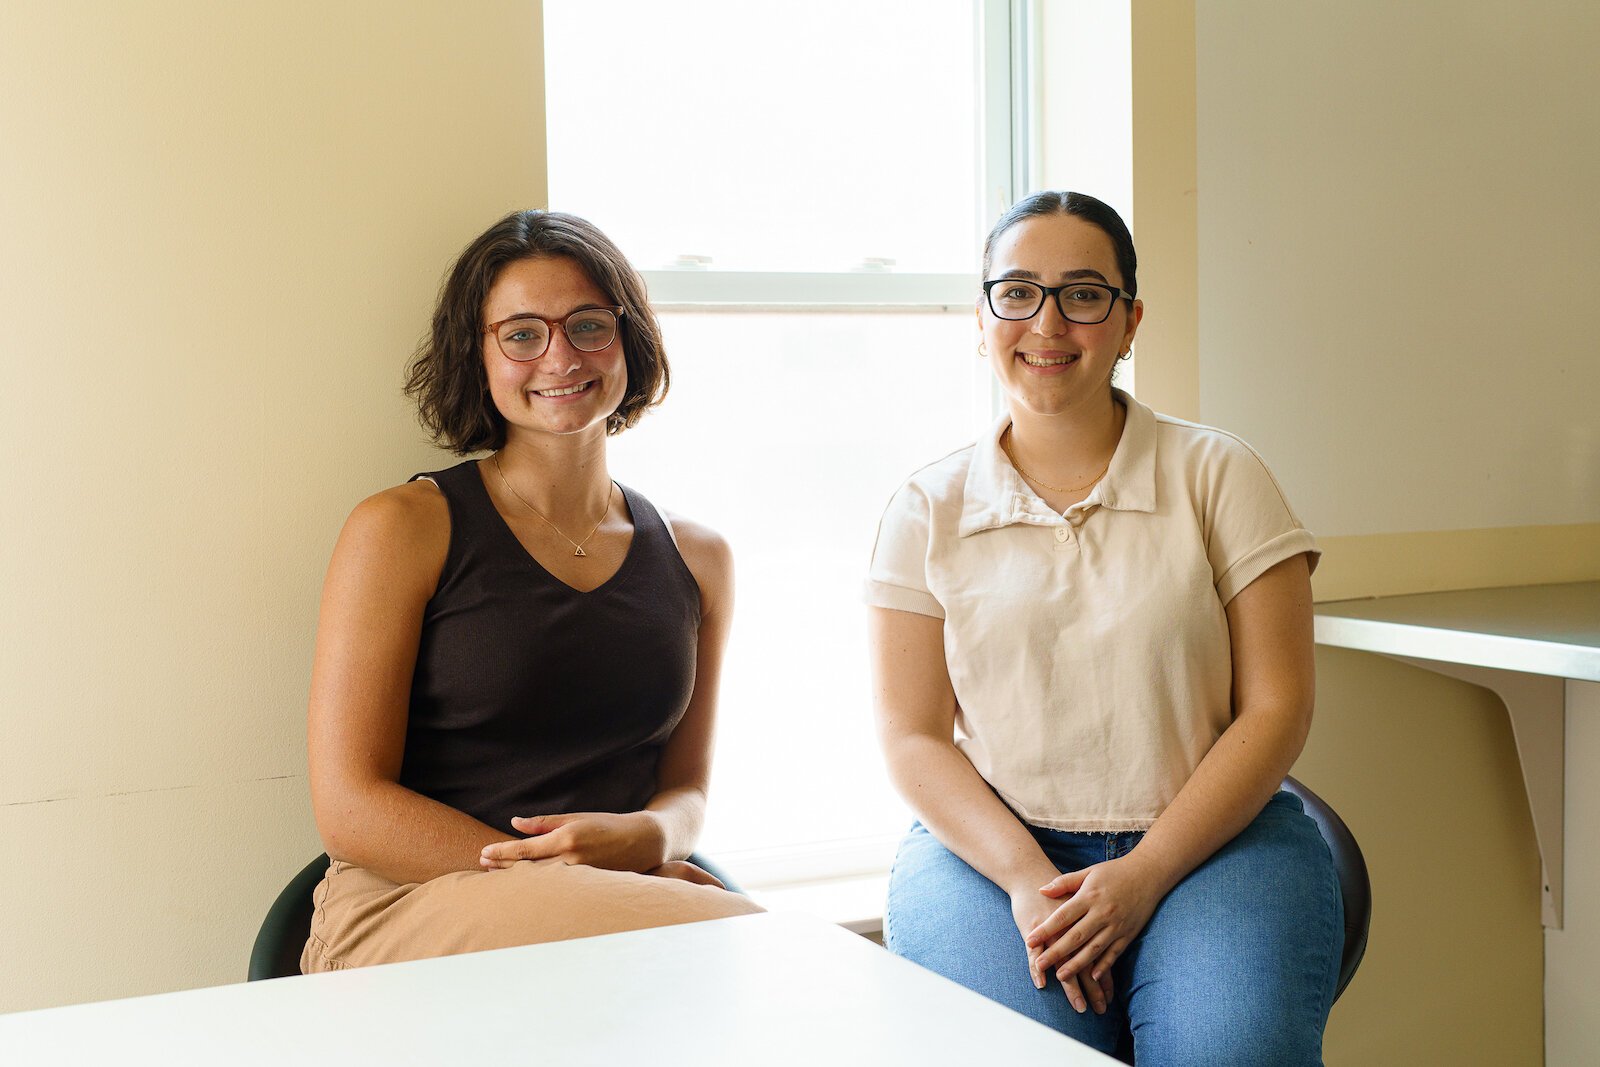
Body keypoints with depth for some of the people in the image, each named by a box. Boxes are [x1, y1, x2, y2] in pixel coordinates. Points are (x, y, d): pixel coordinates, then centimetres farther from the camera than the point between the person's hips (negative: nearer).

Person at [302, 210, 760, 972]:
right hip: (407, 905, -4)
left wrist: (647, 837, -9)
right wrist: (562, 878, -15)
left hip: (622, 890, 5)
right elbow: (351, 810, -5)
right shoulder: (401, 529, 0)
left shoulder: (695, 558, 14)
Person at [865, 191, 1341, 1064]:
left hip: (1209, 835, 0)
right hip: (990, 844, 1)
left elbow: (1276, 707, -1)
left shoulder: (1218, 476, 4)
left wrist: (1143, 876, -13)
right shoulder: (928, 510, 7)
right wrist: (1026, 878, -14)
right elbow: (912, 736, 3)